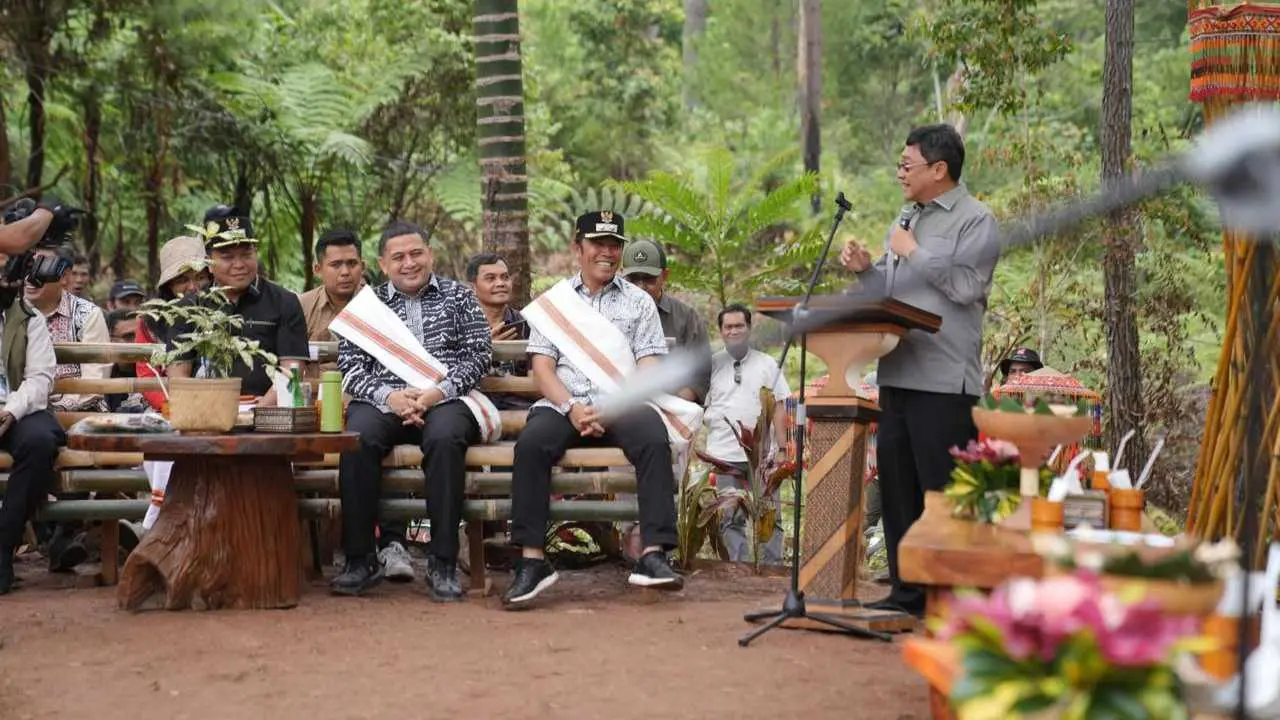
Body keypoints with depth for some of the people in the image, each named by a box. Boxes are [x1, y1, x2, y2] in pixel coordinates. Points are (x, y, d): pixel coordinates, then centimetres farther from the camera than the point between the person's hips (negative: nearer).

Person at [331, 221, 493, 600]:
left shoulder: (458, 296, 17)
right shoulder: (366, 304, 19)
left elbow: (479, 354, 6)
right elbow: (351, 367, 8)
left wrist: (437, 392, -11)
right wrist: (388, 396, -12)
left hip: (446, 398, -1)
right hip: (384, 401, 1)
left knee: (444, 437, -36)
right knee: (357, 438, -33)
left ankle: (443, 562, -30)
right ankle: (360, 559, -23)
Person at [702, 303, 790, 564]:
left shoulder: (767, 364, 10)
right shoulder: (712, 364, 8)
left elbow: (778, 407, 8)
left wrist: (782, 448, 1)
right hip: (724, 454, 0)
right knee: (730, 520, 4)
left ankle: (773, 565, 5)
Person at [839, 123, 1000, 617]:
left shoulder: (975, 221, -3)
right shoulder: (907, 219, 20)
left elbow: (965, 287, -17)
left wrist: (913, 253, -10)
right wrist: (866, 268, 6)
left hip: (944, 379, -8)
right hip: (897, 373, 8)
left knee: (944, 492, -6)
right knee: (896, 485, 10)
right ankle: (907, 592, 18)